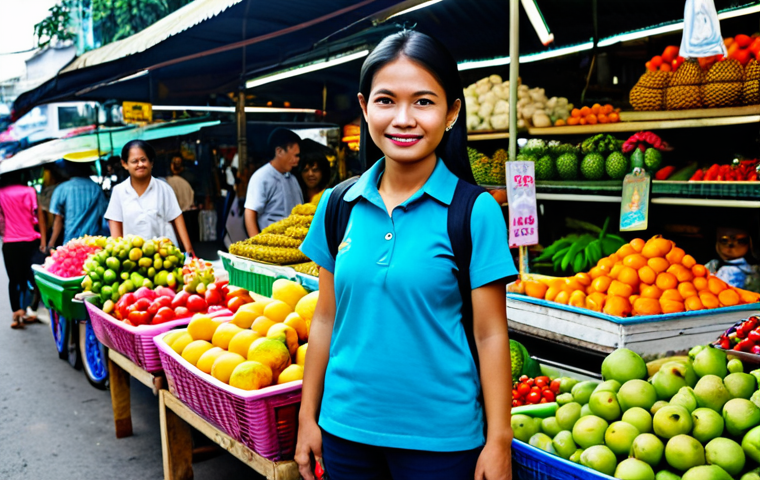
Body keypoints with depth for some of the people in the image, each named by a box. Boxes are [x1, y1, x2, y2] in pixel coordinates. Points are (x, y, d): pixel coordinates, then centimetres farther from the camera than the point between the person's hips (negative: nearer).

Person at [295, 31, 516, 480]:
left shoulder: (475, 211, -9)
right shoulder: (337, 205, 1)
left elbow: (490, 334, -8)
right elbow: (326, 319, 7)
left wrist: (499, 442, -8)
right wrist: (307, 416, 8)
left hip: (440, 438, -3)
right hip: (345, 428, 4)